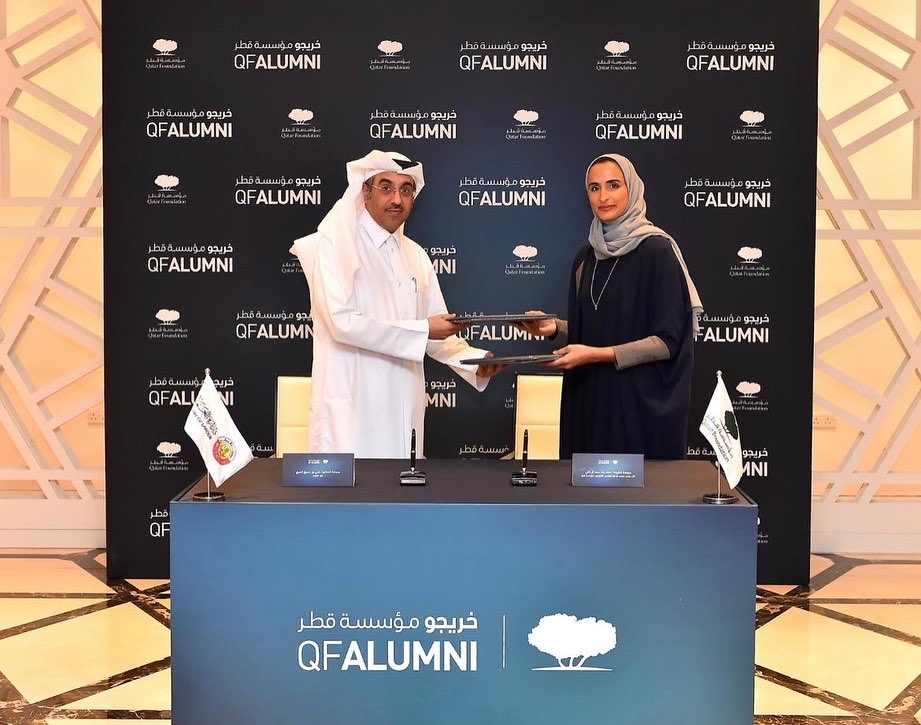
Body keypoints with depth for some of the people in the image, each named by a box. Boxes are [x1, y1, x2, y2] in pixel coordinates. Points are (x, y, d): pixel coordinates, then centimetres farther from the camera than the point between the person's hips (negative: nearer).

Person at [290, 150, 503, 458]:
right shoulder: (334, 245, -5)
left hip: (403, 407, 6)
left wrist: (475, 362, -5)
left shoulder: (416, 255, 14)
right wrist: (422, 330, -17)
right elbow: (342, 322, -17)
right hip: (350, 410, -6)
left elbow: (437, 334, 13)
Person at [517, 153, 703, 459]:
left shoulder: (657, 250, -9)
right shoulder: (586, 258, 10)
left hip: (641, 400, -6)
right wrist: (555, 326, 0)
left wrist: (597, 355, -20)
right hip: (590, 398, 6)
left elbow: (668, 341, -14)